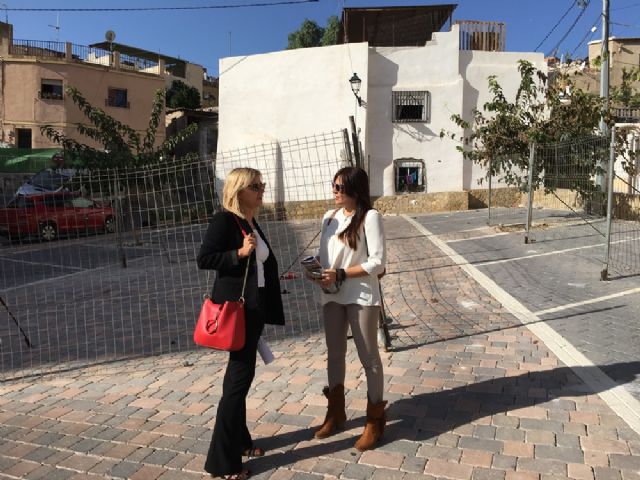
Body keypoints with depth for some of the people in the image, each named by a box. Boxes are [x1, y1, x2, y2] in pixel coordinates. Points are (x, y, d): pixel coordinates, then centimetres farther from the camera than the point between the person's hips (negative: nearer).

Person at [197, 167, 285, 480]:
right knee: (240, 375, -6)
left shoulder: (252, 224, 12)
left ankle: (239, 441, 32)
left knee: (241, 374, 17)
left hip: (254, 308, 9)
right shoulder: (224, 220, -12)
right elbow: (203, 259, -18)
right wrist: (240, 253, -25)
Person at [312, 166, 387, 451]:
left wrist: (341, 274, -19)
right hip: (332, 296, 6)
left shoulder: (370, 217, -11)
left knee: (369, 357, 5)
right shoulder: (329, 217, 7)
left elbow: (377, 262, -15)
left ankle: (374, 421, 21)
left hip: (361, 297, -6)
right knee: (334, 355, 17)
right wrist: (318, 267, -7)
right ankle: (335, 413, 35)